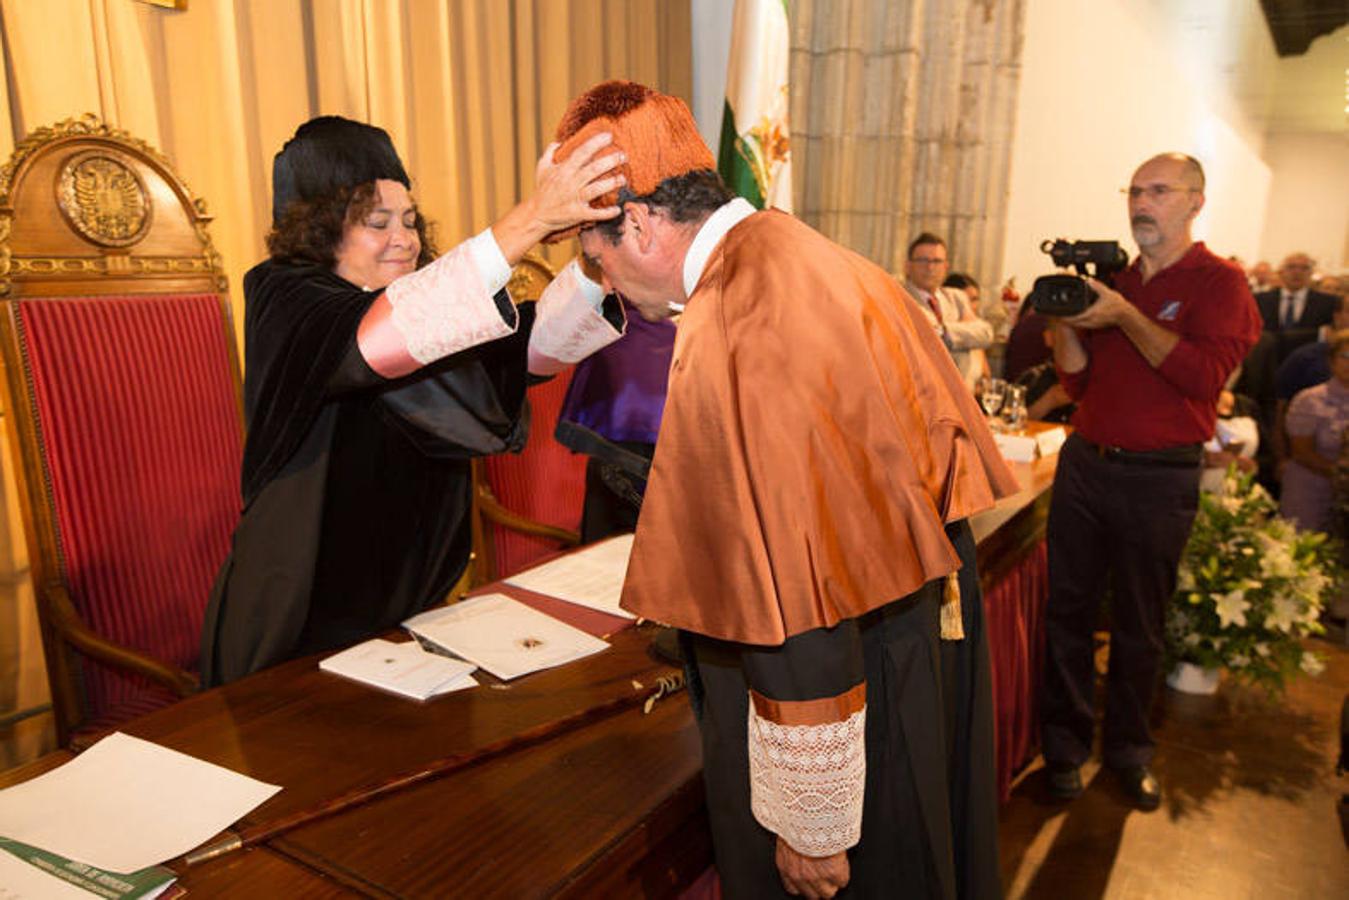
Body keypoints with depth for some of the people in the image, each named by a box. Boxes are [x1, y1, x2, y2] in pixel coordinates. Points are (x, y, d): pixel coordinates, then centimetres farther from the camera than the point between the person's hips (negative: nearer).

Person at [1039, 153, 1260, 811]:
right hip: (1084, 461, 4)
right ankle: (1065, 744, 20)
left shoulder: (1220, 282, -1)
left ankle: (1128, 750, 28)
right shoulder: (1111, 278, 11)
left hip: (1159, 478, -3)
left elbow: (1206, 374, -18)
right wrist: (1066, 321, -6)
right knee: (1066, 608, 5)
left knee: (1138, 627, 9)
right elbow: (1079, 383, 9)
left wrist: (1124, 317, -20)